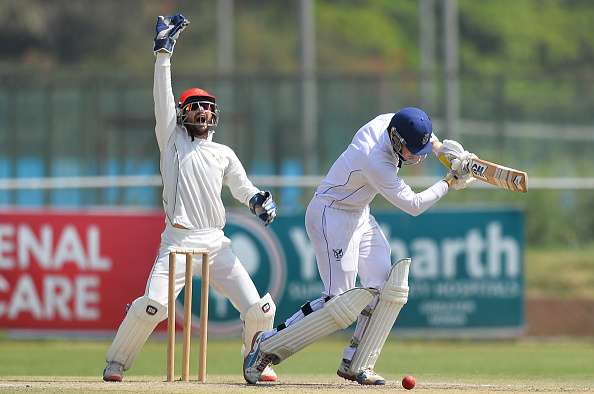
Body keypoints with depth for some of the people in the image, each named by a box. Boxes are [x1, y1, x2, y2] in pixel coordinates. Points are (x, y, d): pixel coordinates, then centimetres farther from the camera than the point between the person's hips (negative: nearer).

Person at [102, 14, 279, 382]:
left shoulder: (224, 154, 18)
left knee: (259, 308, -6)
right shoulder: (172, 140, 10)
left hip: (216, 242, 3)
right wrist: (164, 51, -3)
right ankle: (116, 362, -3)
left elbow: (244, 189, 21)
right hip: (178, 240, -3)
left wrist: (260, 201, -2)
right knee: (153, 304, -21)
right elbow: (163, 98, 2)